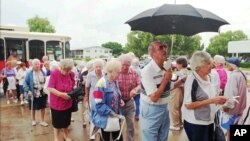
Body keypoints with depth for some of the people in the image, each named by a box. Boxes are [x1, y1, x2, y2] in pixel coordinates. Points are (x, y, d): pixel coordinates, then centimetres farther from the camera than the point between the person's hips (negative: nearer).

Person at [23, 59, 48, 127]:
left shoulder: (43, 72, 0)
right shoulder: (29, 73, -10)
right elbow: (25, 83, -9)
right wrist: (28, 90, -21)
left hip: (42, 94, 3)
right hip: (33, 94, -2)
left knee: (43, 107, 10)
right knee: (33, 108, 15)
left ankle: (42, 121, 27)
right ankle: (33, 120, 37)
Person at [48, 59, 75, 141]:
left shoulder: (71, 74, -5)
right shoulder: (54, 73, -19)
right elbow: (50, 88, -23)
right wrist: (62, 94, -30)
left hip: (67, 103, 4)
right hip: (57, 103, -4)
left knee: (66, 121, 20)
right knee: (57, 122, 13)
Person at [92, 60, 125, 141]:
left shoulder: (115, 81, 2)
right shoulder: (101, 84, -24)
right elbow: (99, 105, -26)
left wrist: (120, 101, -4)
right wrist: (114, 114, -23)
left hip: (115, 117, 7)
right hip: (105, 118, -7)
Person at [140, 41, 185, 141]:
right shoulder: (147, 71, -24)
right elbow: (154, 98, -27)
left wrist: (183, 80, 5)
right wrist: (165, 79, -23)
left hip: (164, 109, 8)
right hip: (151, 111, -7)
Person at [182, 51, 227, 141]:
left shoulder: (209, 77, 3)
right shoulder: (192, 79, -21)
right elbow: (188, 105, -25)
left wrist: (218, 99, -4)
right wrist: (211, 101, -24)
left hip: (209, 121, 7)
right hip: (195, 123, -7)